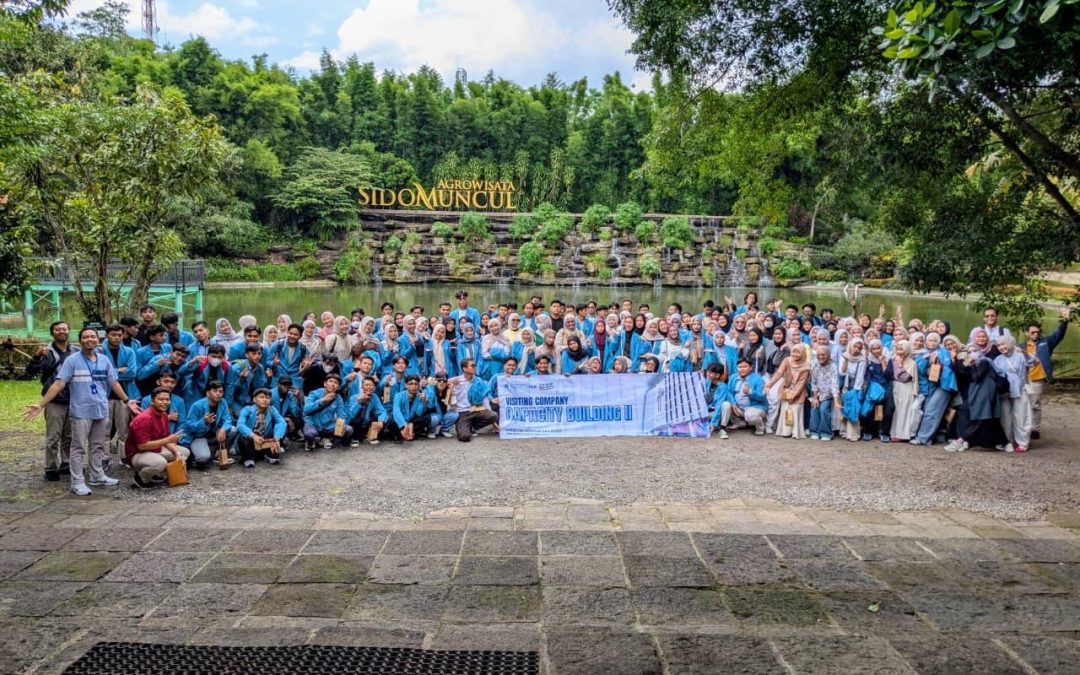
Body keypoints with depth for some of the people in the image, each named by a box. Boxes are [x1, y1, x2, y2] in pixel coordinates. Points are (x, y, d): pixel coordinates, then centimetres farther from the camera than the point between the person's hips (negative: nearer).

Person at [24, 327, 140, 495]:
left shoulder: (104, 360, 5)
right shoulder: (72, 360, -8)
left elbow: (114, 383, 14)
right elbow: (58, 384, -13)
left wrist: (127, 400, 18)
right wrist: (41, 404, -19)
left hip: (102, 411, 5)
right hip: (81, 411, -4)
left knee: (98, 446, 15)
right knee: (79, 447, 2)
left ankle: (97, 475, 27)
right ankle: (77, 482, 6)